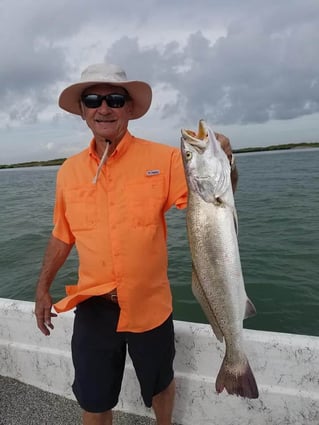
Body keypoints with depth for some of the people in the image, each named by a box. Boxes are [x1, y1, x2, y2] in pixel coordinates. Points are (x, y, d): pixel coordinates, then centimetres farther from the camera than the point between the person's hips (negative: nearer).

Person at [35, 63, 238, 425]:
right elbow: (62, 235, 9)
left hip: (150, 306, -1)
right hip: (93, 307, 2)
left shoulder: (163, 159, -11)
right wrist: (43, 288, 9)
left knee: (160, 387, 24)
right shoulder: (68, 171, -1)